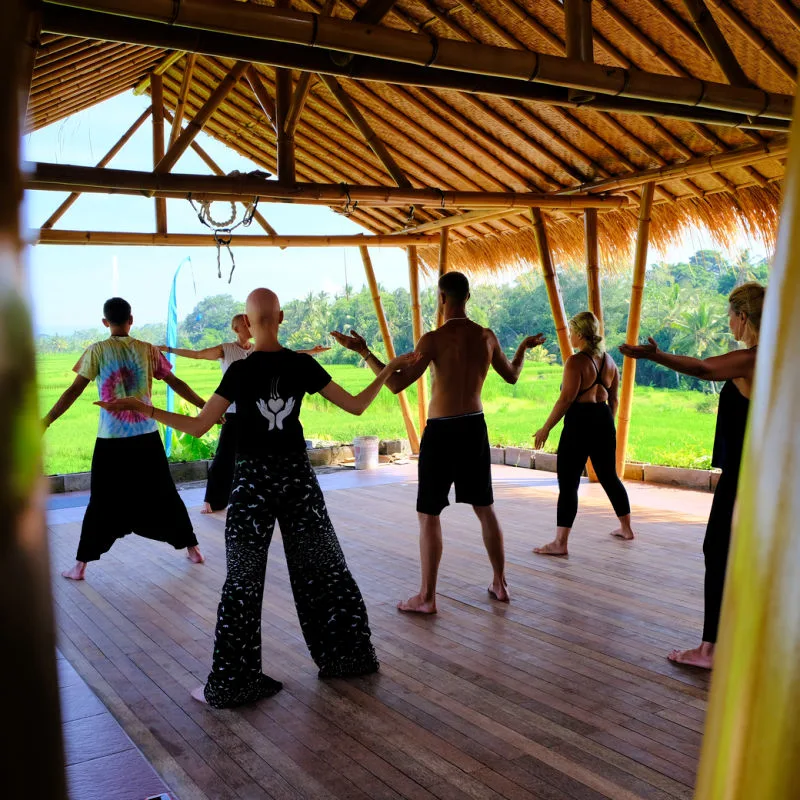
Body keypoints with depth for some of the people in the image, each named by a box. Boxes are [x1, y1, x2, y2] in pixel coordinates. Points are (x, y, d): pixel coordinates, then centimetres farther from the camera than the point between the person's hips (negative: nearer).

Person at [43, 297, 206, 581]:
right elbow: (177, 384, 4)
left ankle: (80, 565, 11)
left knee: (102, 504, 8)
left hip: (112, 440, -2)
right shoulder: (148, 350, 2)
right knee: (164, 496, 14)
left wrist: (45, 422, -2)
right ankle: (192, 549, 21)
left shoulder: (97, 351, -4)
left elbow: (74, 391, -7)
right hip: (147, 437, 2)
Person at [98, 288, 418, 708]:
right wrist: (389, 369, 13)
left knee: (243, 582, 4)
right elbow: (356, 405, 0)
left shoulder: (240, 371, -10)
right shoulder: (303, 364, -3)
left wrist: (143, 408, -2)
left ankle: (232, 683, 10)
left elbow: (198, 426, -10)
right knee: (323, 568, 15)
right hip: (297, 475, 3)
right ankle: (344, 655, 26)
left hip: (253, 480, -2)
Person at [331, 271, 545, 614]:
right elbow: (511, 376, 16)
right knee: (485, 509, 17)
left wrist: (363, 351, -14)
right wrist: (524, 347, 35)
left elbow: (396, 384, -19)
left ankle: (426, 597, 8)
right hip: (475, 428, 6)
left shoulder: (435, 339, -16)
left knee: (428, 515, 4)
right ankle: (500, 584, 26)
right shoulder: (487, 337, 1)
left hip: (441, 432, -5)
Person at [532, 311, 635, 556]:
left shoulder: (576, 361, -13)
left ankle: (560, 543, -7)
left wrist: (546, 428, -12)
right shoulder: (609, 361, 11)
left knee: (568, 482, -6)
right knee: (609, 476, 21)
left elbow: (566, 399, -17)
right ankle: (626, 528, 34)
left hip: (580, 422, -8)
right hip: (604, 421, 8)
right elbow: (614, 399, 16)